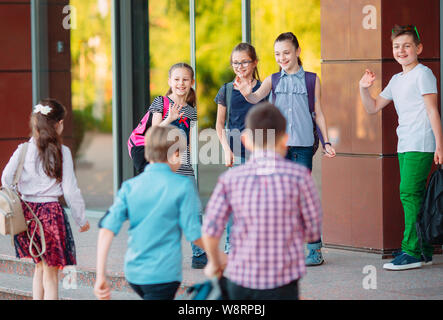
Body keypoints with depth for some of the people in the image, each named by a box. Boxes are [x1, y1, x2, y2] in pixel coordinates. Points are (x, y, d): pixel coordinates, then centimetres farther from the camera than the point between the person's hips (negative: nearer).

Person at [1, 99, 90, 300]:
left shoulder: (24, 150, 0)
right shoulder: (62, 152, -7)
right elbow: (70, 190, -5)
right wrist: (81, 219, 5)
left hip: (27, 213, 4)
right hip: (51, 211, -4)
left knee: (39, 267, 20)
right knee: (51, 272, 3)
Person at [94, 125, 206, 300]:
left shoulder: (130, 186, 3)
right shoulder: (182, 186, -8)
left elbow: (107, 229, -5)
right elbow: (193, 234, -8)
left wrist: (100, 276, -4)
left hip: (133, 273, 6)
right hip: (163, 275, -6)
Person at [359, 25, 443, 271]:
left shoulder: (423, 74, -5)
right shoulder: (396, 80, 19)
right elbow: (373, 108, 24)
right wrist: (364, 89, 5)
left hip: (420, 145, -8)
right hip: (404, 146, 8)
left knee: (409, 193, -14)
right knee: (413, 196, 9)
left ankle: (411, 252, -14)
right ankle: (423, 249, 14)